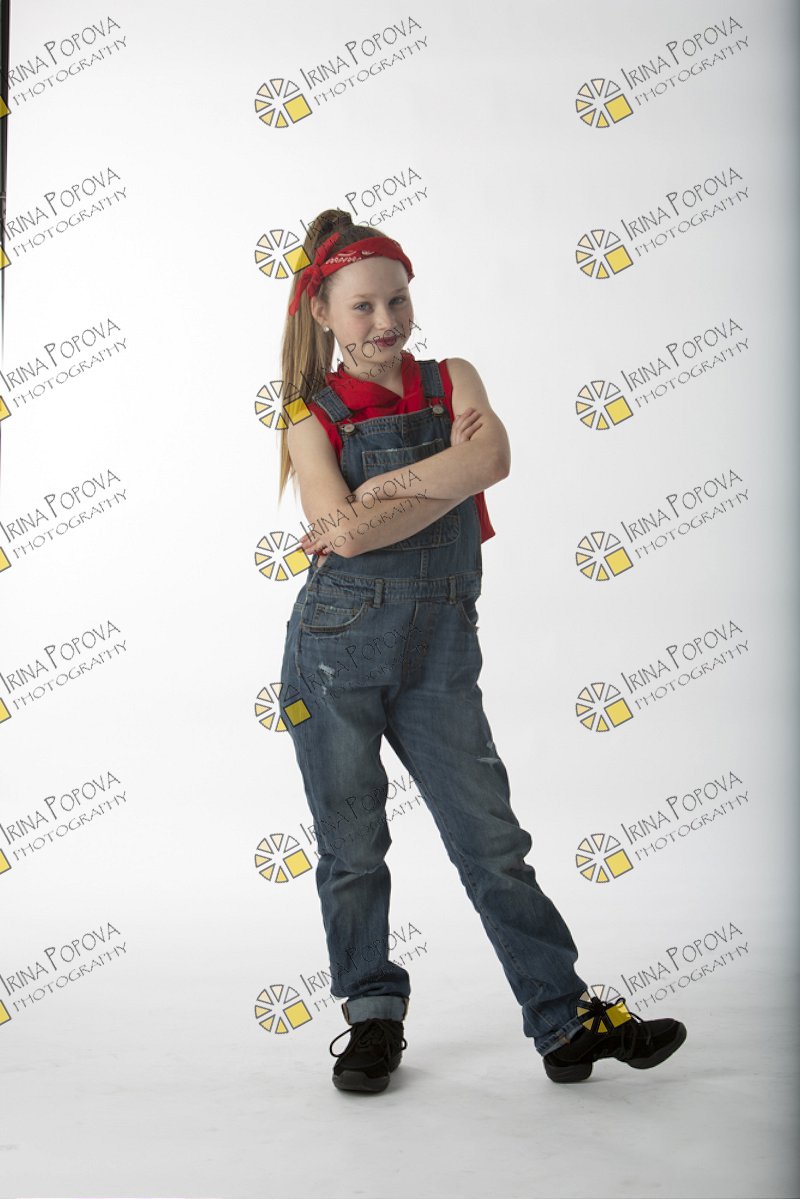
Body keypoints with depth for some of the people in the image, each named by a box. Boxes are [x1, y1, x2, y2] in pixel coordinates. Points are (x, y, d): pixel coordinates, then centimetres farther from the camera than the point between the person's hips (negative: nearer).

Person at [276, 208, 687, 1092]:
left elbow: (492, 458, -12)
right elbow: (338, 527, -14)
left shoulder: (453, 382, 10)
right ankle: (373, 1017, 25)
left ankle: (567, 1021, 12)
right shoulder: (312, 419, 3)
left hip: (440, 649, 1)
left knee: (492, 839, 3)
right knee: (351, 848, 7)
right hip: (339, 645, -1)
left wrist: (378, 496, -13)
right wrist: (442, 475, -11)